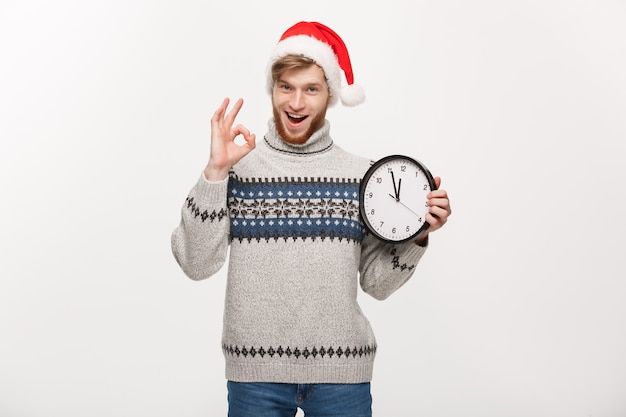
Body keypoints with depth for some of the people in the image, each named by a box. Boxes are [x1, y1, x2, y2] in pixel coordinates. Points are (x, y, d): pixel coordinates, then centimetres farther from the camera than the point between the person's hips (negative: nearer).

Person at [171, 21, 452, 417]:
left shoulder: (363, 174, 1)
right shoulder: (237, 167, -2)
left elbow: (377, 283, 3)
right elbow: (197, 264, -10)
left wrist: (416, 236, -12)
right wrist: (215, 172, -15)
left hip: (342, 373, 1)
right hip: (255, 372, -1)